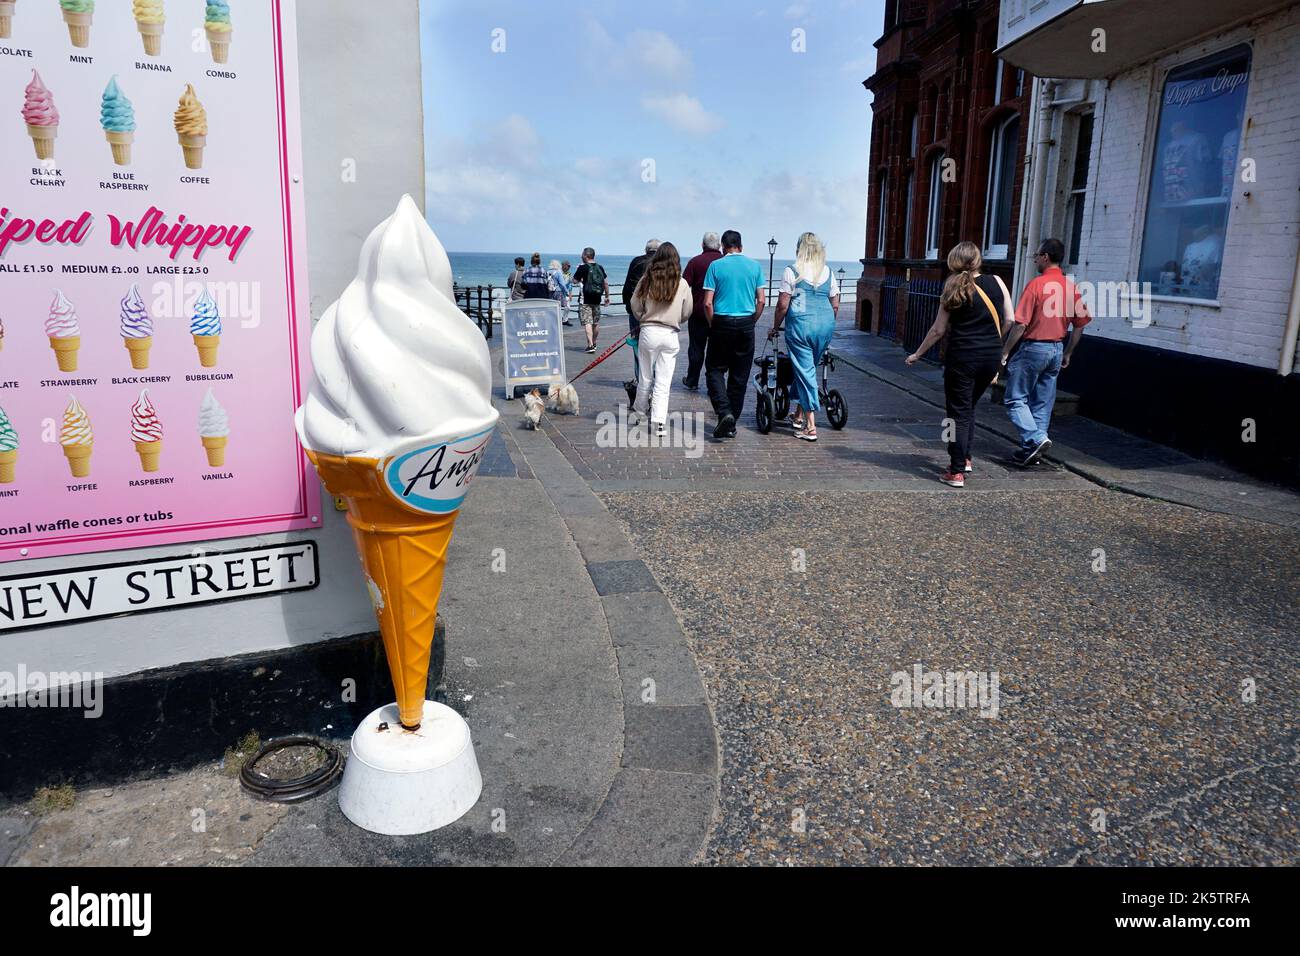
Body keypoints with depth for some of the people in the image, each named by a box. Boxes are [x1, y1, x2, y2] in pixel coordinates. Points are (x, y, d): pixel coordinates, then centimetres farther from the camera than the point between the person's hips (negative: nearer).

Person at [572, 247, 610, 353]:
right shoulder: (600, 267, 6)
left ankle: (590, 345, -18)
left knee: (587, 322, -8)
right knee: (596, 323, 16)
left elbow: (575, 280, -6)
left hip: (586, 299, -6)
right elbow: (606, 282, 9)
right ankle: (594, 343, 29)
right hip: (597, 299, 6)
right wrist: (607, 296, 17)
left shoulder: (583, 267, -11)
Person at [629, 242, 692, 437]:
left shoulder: (646, 280, -3)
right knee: (664, 381, 2)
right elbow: (687, 313, 7)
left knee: (646, 377, 15)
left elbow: (634, 306, 4)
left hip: (648, 332, 0)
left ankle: (639, 410, 34)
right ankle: (658, 421, -4)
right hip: (670, 335, 0)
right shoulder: (682, 284, -2)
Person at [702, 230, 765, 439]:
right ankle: (731, 424, 14)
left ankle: (724, 412, -14)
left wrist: (712, 324, 6)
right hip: (746, 324, 3)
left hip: (722, 323, -2)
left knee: (715, 369, 8)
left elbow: (708, 303, -7)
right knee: (740, 375, 9)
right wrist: (752, 322, 13)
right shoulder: (755, 266, 5)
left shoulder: (716, 266, -3)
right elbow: (761, 300, 2)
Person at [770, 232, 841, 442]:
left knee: (804, 370, -1)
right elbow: (835, 306, 12)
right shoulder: (828, 272, 10)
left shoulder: (791, 272, -3)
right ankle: (799, 413, 31)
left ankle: (810, 427, -3)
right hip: (826, 324, 4)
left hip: (800, 324, -4)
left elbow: (782, 305, -5)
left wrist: (775, 328, 7)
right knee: (809, 368, 19)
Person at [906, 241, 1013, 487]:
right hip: (991, 357, 3)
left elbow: (938, 330, -1)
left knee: (959, 413, 3)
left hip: (962, 356, -3)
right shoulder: (996, 282, 2)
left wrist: (918, 354, 12)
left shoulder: (954, 288, -3)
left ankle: (957, 472, 1)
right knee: (968, 407, 22)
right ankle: (964, 459, 25)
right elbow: (1008, 320, 5)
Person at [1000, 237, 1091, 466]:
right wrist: (1067, 354, 21)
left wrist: (1005, 352, -8)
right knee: (1043, 403, 12)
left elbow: (1020, 324, -16)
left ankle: (1036, 438, -15)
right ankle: (1031, 450, 15)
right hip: (1057, 349, 7)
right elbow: (1080, 325, 11)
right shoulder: (1071, 286, 6)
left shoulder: (1037, 284, -13)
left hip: (1033, 348, -7)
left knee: (1015, 399, 1)